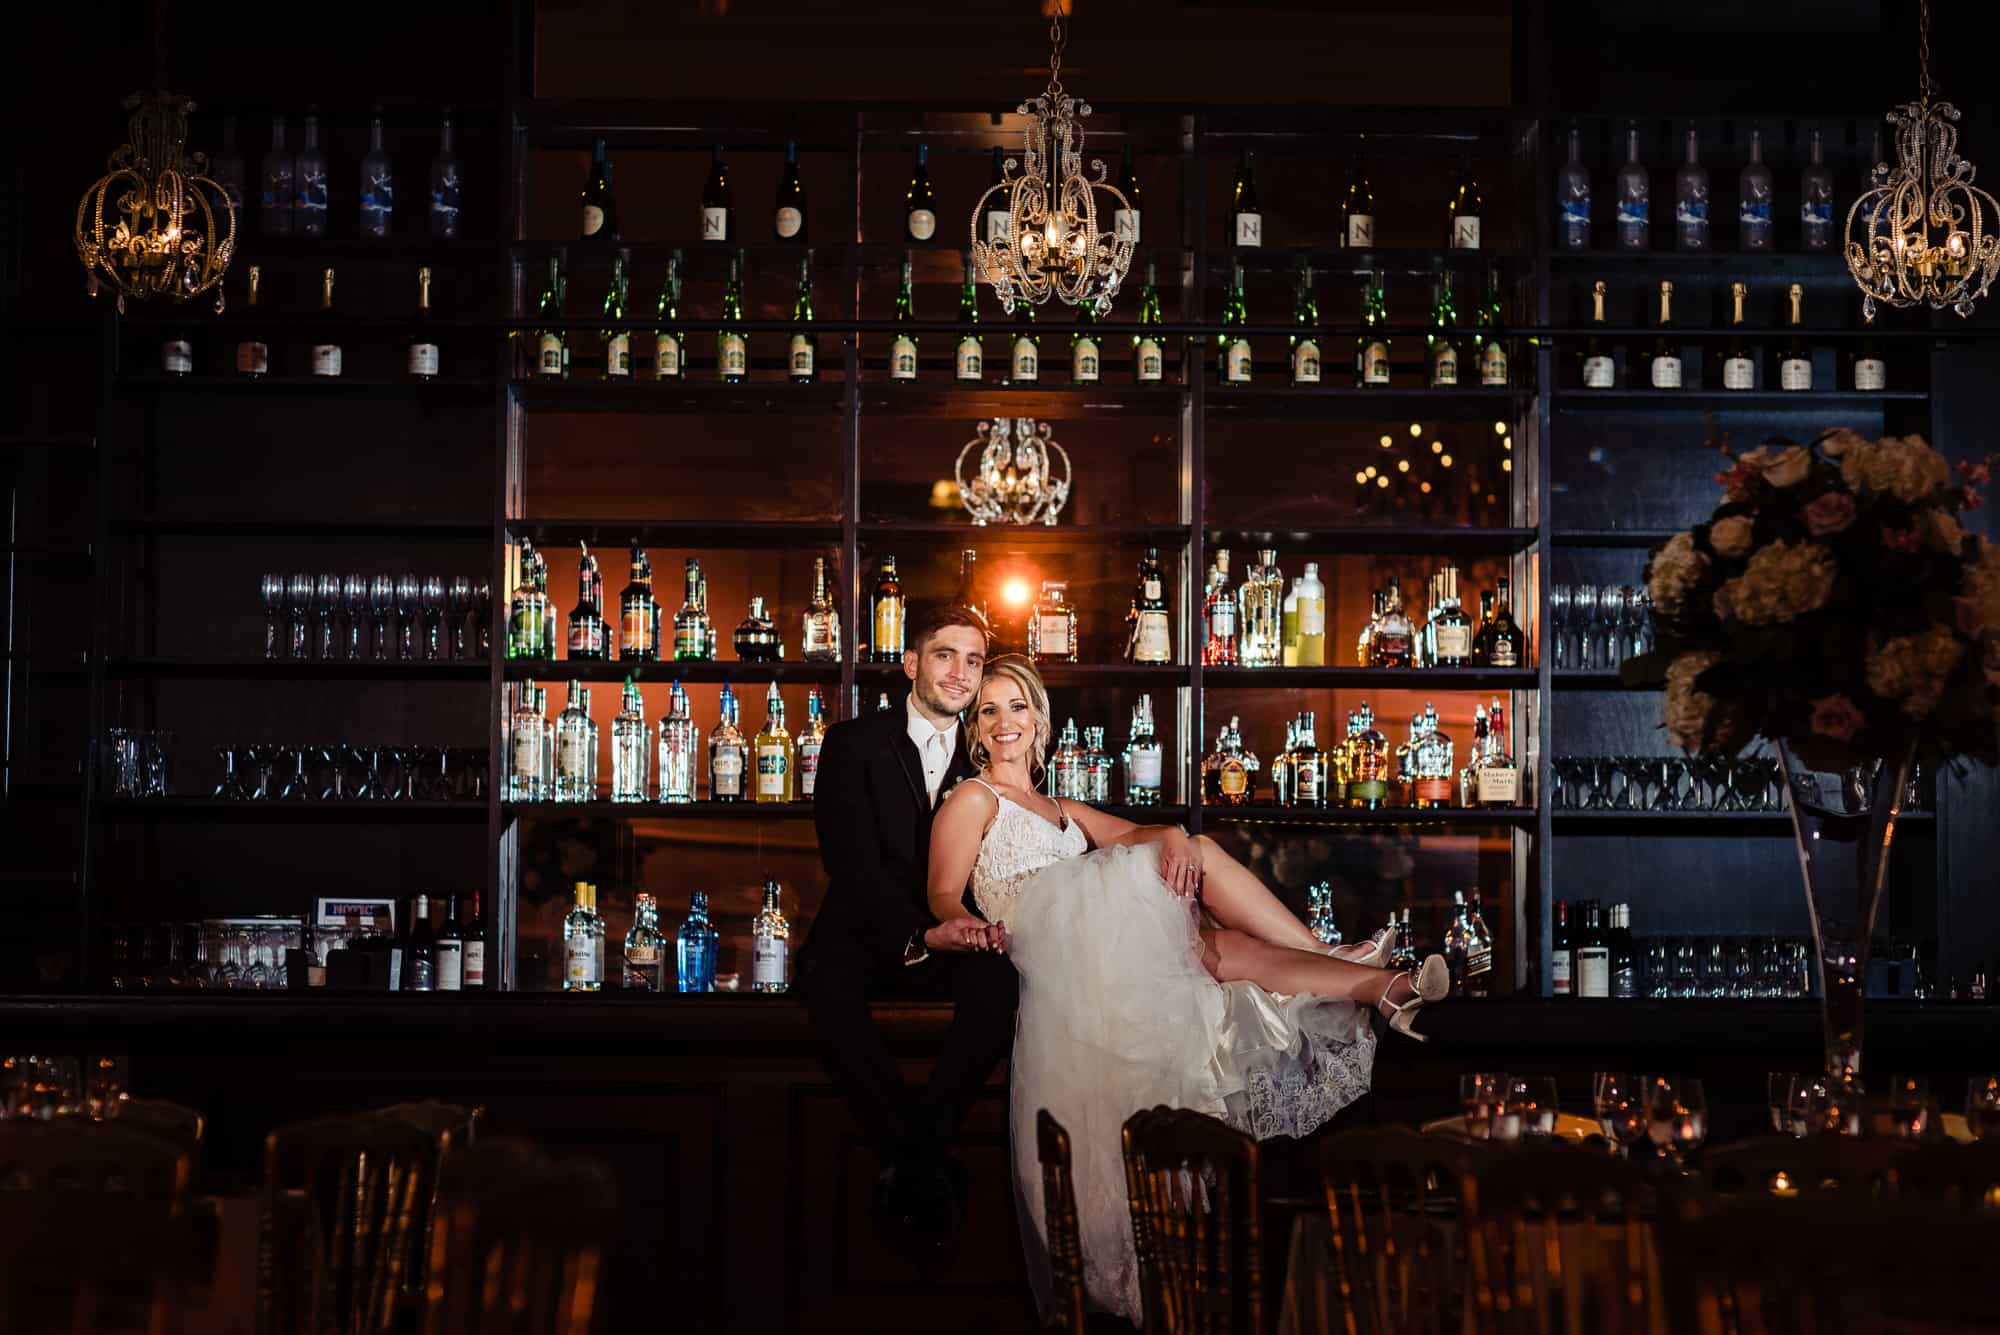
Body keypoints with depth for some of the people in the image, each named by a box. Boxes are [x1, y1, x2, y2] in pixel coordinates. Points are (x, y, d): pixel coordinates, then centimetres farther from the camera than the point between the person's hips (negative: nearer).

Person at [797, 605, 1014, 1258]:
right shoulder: (856, 743, 0)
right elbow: (852, 860, -11)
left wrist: (982, 920, -17)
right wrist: (917, 935, -26)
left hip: (954, 940, 2)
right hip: (868, 933, -2)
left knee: (999, 979, -32)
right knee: (827, 980, -36)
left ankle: (911, 1158, -28)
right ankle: (922, 1162, -31)